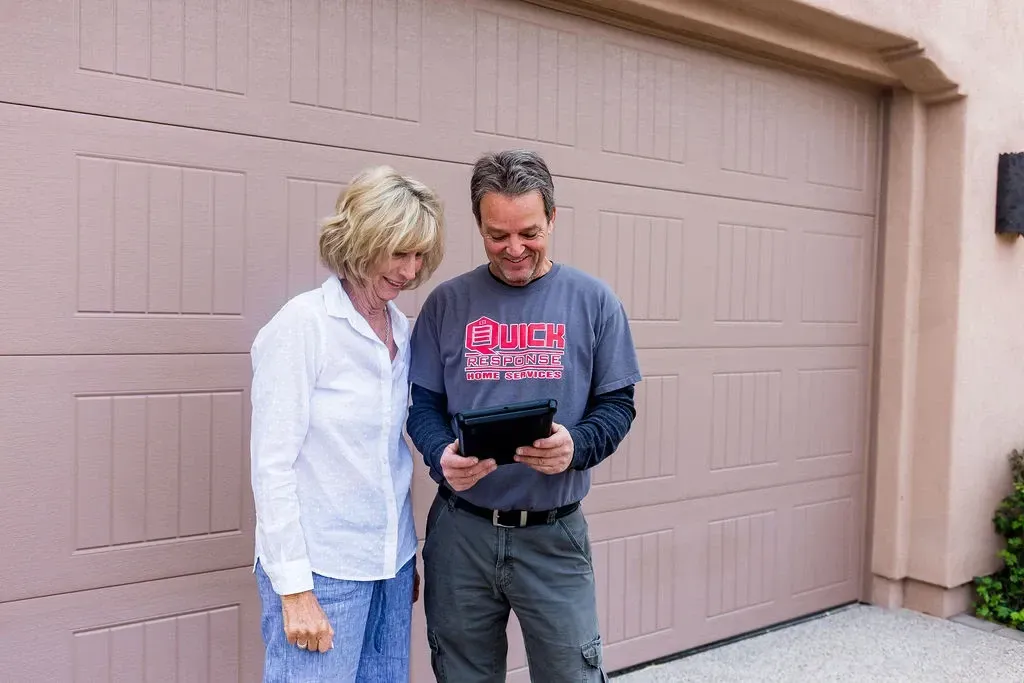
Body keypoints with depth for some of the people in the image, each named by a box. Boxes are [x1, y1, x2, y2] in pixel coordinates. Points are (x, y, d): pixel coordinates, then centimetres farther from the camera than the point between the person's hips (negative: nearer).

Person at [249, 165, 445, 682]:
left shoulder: (402, 329, 6)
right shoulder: (302, 324, -12)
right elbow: (272, 464, -13)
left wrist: (408, 557, 12)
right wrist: (294, 589, -14)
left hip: (391, 563, 6)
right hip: (321, 570, -6)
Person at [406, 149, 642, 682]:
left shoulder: (592, 301, 0)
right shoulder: (447, 303, 1)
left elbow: (617, 404, 0)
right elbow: (422, 404, 4)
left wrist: (576, 446, -21)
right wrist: (442, 457, -17)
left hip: (555, 536, -1)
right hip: (460, 532, 2)